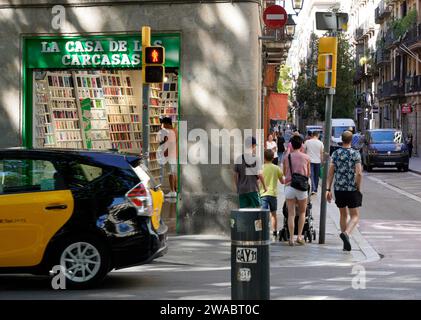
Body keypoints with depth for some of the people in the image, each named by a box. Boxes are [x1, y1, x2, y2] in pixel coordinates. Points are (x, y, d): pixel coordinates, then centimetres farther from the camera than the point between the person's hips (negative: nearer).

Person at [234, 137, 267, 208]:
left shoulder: (239, 159, 2)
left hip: (241, 189, 3)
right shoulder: (255, 159, -8)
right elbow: (259, 175, -10)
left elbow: (235, 175, 5)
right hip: (253, 189, -3)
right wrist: (264, 187, 3)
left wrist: (237, 187, 17)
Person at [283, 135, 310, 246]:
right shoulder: (306, 157, 0)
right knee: (302, 213, 16)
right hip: (301, 187, 0)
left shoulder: (287, 157, 1)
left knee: (291, 214, 4)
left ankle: (291, 238, 1)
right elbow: (308, 174, 11)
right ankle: (299, 236, 8)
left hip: (289, 186, 0)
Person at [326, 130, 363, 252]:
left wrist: (328, 189, 3)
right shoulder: (355, 154, -6)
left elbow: (330, 172, 0)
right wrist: (358, 188, -2)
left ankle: (346, 244, 17)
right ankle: (346, 233, -25)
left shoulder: (335, 153, 3)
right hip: (352, 189, -3)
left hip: (339, 189, 3)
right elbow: (359, 173, -13)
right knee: (355, 216, 3)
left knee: (343, 215, 16)